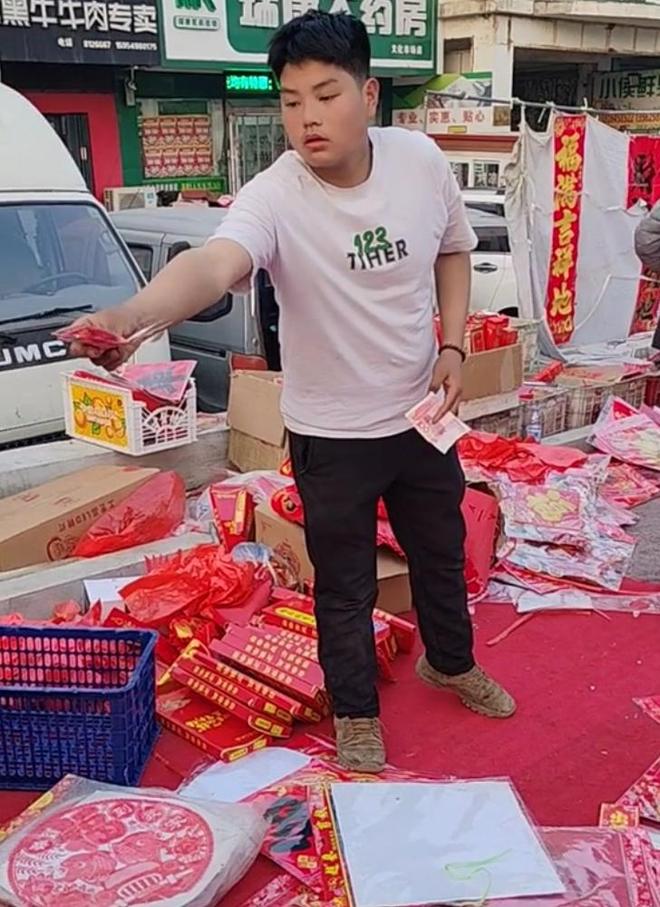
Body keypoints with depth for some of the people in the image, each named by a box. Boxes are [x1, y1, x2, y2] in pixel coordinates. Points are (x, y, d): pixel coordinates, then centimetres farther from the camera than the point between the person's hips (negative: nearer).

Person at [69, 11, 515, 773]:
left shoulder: (421, 159, -11)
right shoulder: (273, 197, -24)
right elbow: (215, 263, -45)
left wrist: (453, 346, -4)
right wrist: (130, 315, -66)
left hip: (422, 412, 4)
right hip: (331, 434, -4)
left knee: (441, 553, 24)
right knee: (344, 585, 13)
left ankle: (451, 663, 53)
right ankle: (355, 713, 39)